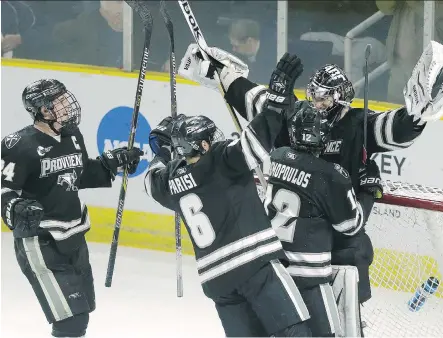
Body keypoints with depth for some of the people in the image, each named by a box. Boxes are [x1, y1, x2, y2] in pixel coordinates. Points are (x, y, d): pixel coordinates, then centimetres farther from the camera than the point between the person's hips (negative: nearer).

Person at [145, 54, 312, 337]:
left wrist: (162, 151, 50)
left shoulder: (172, 178, 13)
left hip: (216, 277, 7)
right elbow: (257, 141, -20)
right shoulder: (222, 160, -6)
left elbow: (154, 183, 36)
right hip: (255, 262, -7)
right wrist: (279, 95, -19)